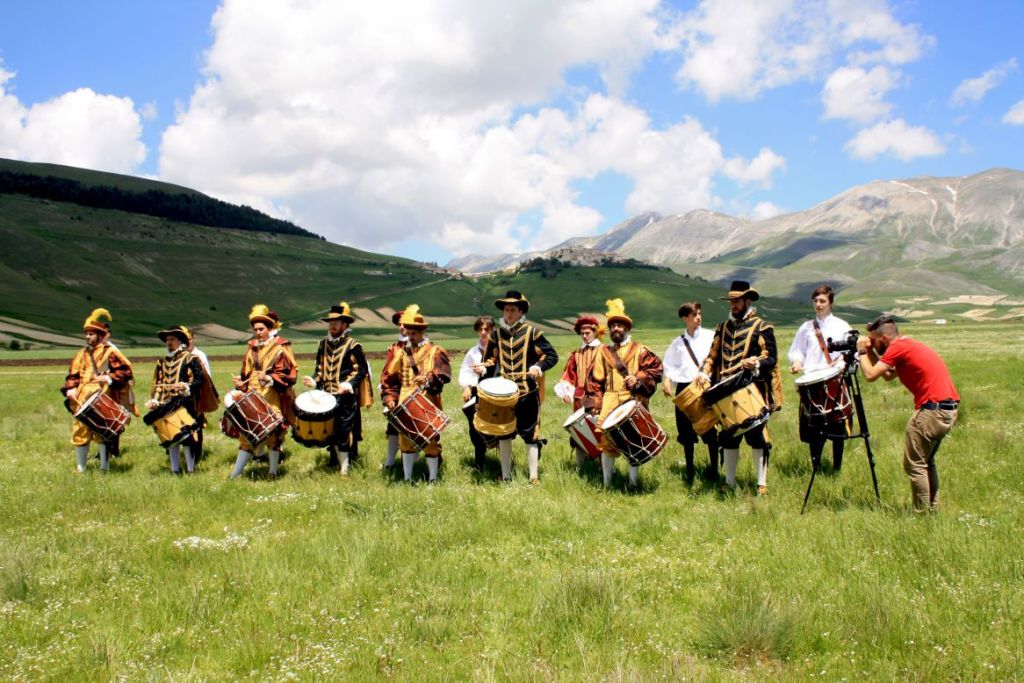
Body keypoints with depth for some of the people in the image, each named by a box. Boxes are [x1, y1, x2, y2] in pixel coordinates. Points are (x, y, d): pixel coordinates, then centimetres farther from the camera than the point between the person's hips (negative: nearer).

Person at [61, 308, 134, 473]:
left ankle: (104, 468, 8)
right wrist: (70, 389, -1)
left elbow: (125, 371, -8)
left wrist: (110, 378, -20)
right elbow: (73, 374, 14)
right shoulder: (82, 354, 15)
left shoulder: (110, 352, -1)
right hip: (82, 400, 5)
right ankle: (80, 467, 20)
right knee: (79, 431, 7)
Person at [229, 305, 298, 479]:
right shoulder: (252, 349, 13)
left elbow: (290, 374, -9)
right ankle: (235, 474, 8)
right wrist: (241, 383, 0)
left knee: (273, 433, -1)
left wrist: (270, 378, -21)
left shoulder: (281, 348, -4)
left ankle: (273, 472, 12)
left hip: (273, 400, -5)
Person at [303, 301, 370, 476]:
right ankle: (333, 459, 28)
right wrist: (314, 380, 1)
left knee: (343, 430, -5)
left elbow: (361, 370, -6)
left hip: (345, 397, -6)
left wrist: (350, 384, -21)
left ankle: (344, 467, 4)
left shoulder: (353, 346, -6)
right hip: (326, 395, 6)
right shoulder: (324, 344, 12)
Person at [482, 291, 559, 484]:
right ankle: (505, 476, 20)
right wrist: (484, 369, -3)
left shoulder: (531, 332, -2)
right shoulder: (496, 334, 8)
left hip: (527, 391, -4)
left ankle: (534, 477, 7)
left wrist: (539, 367, -19)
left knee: (530, 434, -1)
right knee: (503, 433, 9)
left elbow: (552, 355, -2)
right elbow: (490, 360, 17)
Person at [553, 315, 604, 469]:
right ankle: (580, 466, 16)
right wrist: (565, 392, -3)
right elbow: (568, 376, 12)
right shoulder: (576, 355, 17)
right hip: (580, 400, 5)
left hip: (599, 399, -5)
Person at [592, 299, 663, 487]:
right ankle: (607, 484, 7)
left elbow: (657, 367, -3)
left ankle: (633, 483, 12)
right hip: (610, 401, 2)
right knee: (606, 438, -4)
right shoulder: (604, 352, 15)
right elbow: (597, 380, 13)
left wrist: (639, 378, -16)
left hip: (634, 400, -2)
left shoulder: (639, 350, 6)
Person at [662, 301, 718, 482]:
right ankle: (689, 471, 20)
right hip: (684, 389, 3)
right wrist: (667, 381, -4)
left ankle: (713, 469, 10)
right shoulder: (678, 342, 11)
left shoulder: (710, 337, 1)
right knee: (687, 433, 8)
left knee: (709, 430, -4)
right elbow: (670, 366, 14)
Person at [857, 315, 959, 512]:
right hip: (948, 409, 10)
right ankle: (932, 509, 25)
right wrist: (870, 352, 19)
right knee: (927, 460, 21)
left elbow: (870, 375, -14)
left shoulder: (898, 347, -10)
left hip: (932, 410, -10)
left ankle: (922, 514, 1)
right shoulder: (909, 345, 19)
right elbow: (888, 376, 25)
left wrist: (862, 352, 2)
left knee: (914, 464, -2)